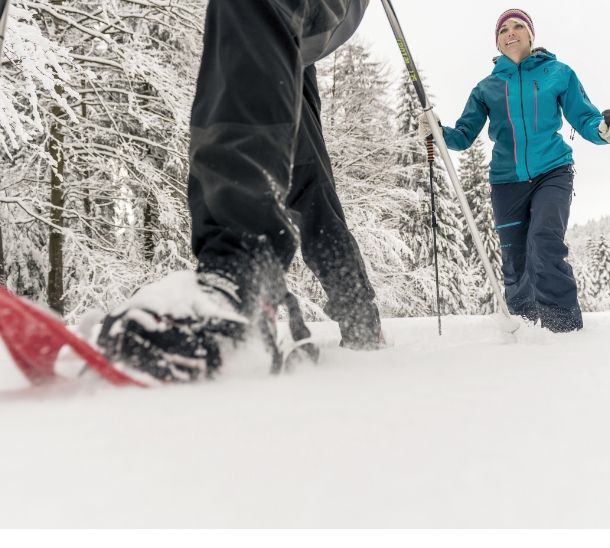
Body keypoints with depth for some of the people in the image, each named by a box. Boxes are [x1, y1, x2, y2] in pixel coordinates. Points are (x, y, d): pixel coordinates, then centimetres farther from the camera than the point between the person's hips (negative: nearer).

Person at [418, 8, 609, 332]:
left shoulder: (558, 73, 7)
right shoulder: (486, 87, 12)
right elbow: (464, 136, 11)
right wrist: (437, 132, -10)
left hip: (552, 172, -3)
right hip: (506, 181, 3)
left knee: (545, 240, -27)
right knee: (515, 263, 3)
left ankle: (563, 326, -25)